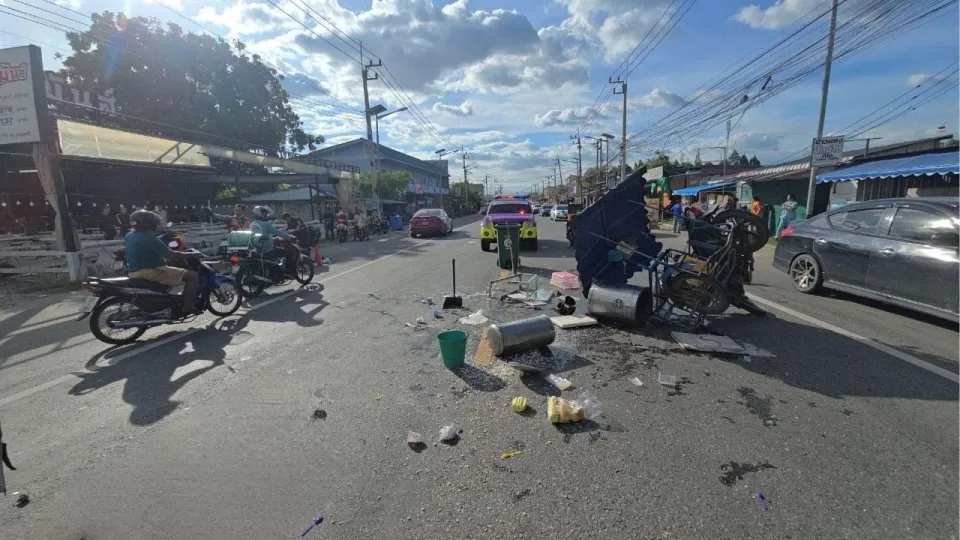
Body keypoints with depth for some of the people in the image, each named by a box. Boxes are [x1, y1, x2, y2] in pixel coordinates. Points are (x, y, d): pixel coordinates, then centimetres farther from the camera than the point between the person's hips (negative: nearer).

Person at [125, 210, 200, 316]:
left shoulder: (128, 236, 9)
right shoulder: (149, 238, -19)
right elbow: (172, 255, -22)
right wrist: (191, 255, -8)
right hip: (151, 272, -10)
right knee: (192, 275, -12)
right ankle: (187, 308, -16)